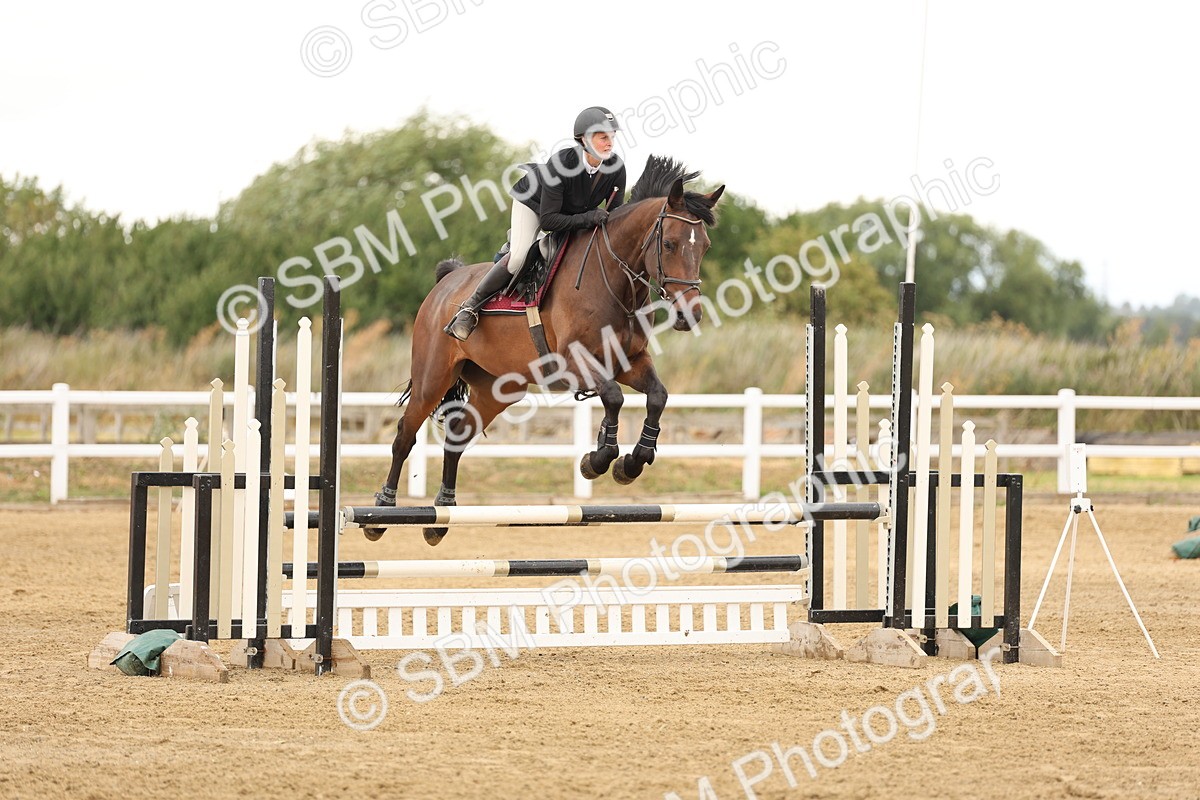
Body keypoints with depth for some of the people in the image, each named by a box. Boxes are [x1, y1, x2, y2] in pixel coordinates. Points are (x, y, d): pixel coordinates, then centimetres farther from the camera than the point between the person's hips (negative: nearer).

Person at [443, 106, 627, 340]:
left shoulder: (616, 167, -27)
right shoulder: (561, 163, -40)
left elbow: (615, 213, -11)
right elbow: (548, 220, -38)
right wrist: (587, 219, -47)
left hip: (576, 214, 6)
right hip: (533, 201, -6)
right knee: (518, 259, -25)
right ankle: (470, 308, -11)